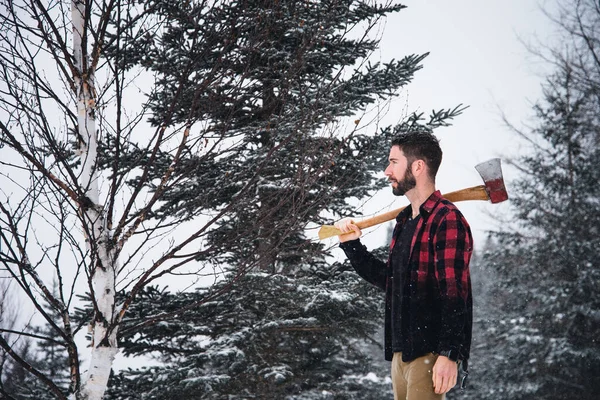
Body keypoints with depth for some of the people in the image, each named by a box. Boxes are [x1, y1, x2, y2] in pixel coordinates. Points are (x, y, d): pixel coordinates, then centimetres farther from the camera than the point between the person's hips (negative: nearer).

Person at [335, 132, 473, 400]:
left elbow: (454, 294, -19)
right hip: (401, 351, 9)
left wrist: (449, 354, -25)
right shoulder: (405, 221, 18)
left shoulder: (446, 220, -12)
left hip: (430, 353, -9)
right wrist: (352, 246, 19)